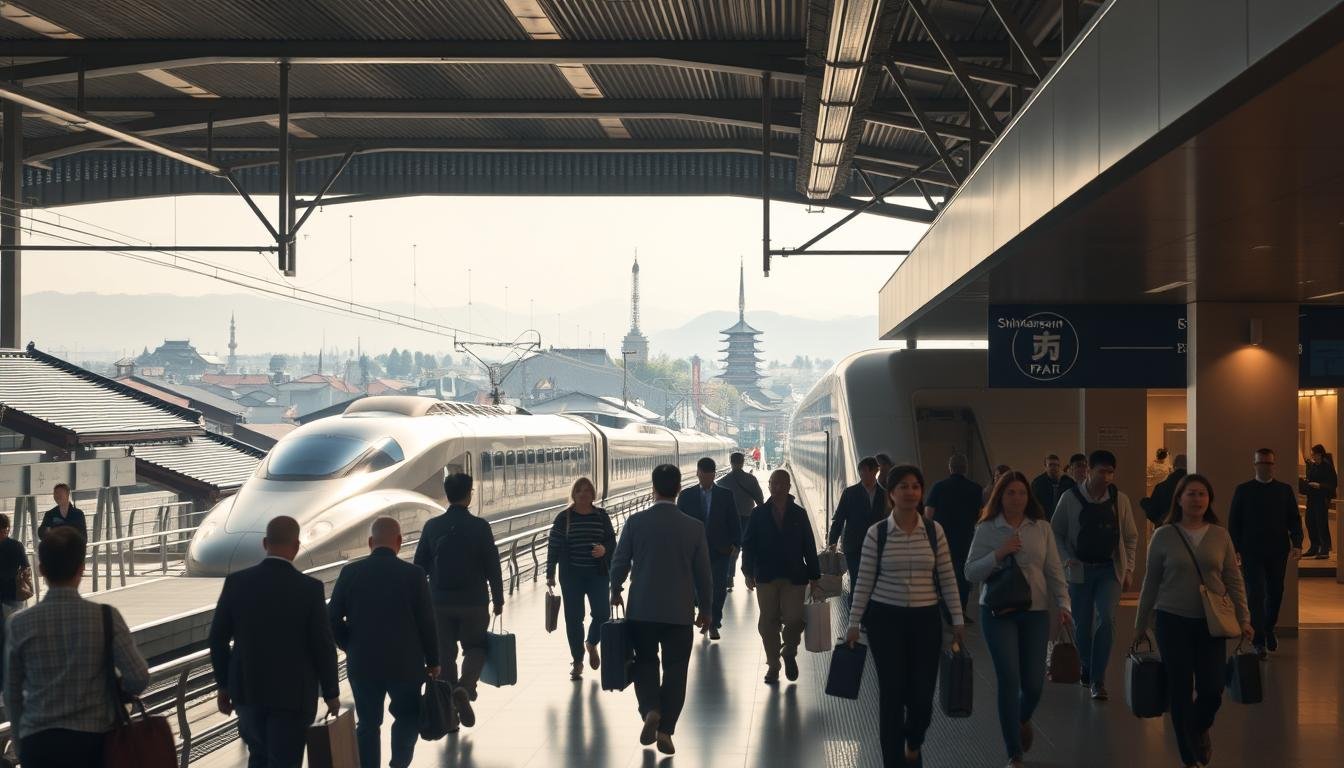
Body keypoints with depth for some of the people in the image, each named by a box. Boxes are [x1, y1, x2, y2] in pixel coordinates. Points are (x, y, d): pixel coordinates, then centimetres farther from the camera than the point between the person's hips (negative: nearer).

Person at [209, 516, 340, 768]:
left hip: (247, 690, 3)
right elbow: (323, 646, -9)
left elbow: (218, 638, 0)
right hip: (293, 694, -3)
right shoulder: (310, 588, -13)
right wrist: (331, 693, 4)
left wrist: (223, 685, 12)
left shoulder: (237, 582, -5)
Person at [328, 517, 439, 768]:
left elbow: (332, 619, -3)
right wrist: (433, 662, 5)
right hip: (405, 663, -1)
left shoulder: (350, 573, -5)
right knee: (408, 716, 18)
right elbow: (426, 623, -7)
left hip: (362, 664, 1)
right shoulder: (413, 574, -10)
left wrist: (351, 647, 12)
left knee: (368, 723, 12)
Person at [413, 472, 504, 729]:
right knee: (475, 648, 14)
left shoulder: (432, 527, -2)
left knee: (445, 654, 12)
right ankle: (465, 687, -14)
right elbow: (493, 567, -6)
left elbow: (420, 566, 3)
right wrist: (498, 600, 4)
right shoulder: (479, 527, -9)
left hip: (440, 602, 2)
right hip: (474, 602, -2)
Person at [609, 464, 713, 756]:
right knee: (675, 669, 9)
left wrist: (616, 591, 17)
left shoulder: (635, 522, -8)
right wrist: (705, 608, 13)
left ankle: (650, 710, -6)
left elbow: (619, 563, -3)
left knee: (645, 663, 17)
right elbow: (703, 573, -1)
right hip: (680, 611, 0)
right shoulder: (694, 527, -7)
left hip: (642, 609, 0)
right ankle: (666, 730, 5)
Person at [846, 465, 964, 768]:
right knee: (892, 695, 0)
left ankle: (913, 743, 33)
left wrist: (957, 621, 1)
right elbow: (864, 583, -1)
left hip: (926, 620, 1)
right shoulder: (876, 533, -4)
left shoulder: (934, 531, 0)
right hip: (886, 620, -1)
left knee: (922, 696, 0)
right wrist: (854, 624, -2)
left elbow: (948, 579, 4)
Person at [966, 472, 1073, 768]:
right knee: (1009, 680, -6)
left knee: (1034, 683, 2)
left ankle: (1023, 721, 40)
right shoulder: (987, 529, -1)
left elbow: (1054, 570, 5)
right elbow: (971, 572, -4)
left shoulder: (1042, 528, 4)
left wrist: (1063, 604, -5)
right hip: (998, 612, -2)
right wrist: (999, 554, -17)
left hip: (1035, 612, 2)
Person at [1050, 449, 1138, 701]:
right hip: (1080, 569, 0)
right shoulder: (1070, 498, -4)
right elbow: (1056, 532, 4)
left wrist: (1128, 569, 4)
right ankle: (1086, 668, 33)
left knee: (1106, 619, -15)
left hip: (1110, 569, 0)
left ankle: (1098, 680, -10)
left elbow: (1131, 537, 9)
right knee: (1083, 623, 8)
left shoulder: (1120, 500, 0)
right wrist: (1067, 559, -10)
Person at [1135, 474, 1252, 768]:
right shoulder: (1163, 536, -1)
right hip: (1173, 622, -1)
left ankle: (1200, 729, 32)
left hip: (1211, 623, 1)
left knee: (1212, 691, -3)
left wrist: (1244, 619, -2)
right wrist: (1140, 626, 6)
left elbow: (1233, 581, 6)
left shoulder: (1220, 535, 3)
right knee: (1180, 692, 1)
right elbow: (1151, 583, 4)